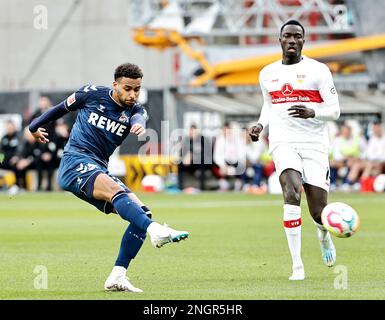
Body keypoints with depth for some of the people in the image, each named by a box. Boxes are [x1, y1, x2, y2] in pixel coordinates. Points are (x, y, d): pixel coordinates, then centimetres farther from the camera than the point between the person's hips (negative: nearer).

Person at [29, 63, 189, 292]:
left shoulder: (135, 110, 9)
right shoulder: (93, 94, 3)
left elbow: (139, 119, -17)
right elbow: (64, 107, 19)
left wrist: (139, 125, -42)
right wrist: (36, 125, 31)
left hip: (99, 171, 6)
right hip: (75, 162, -5)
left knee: (142, 213, -10)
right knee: (116, 191, -34)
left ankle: (117, 277, -12)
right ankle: (156, 230, -57)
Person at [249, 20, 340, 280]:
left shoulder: (318, 70, 0)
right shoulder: (268, 74, 12)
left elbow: (334, 110, -1)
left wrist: (312, 113, -21)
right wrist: (260, 125, 9)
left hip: (314, 143, -1)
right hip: (284, 141, 1)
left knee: (319, 212, -3)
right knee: (292, 194, -26)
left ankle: (324, 234, 39)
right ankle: (297, 266, -23)